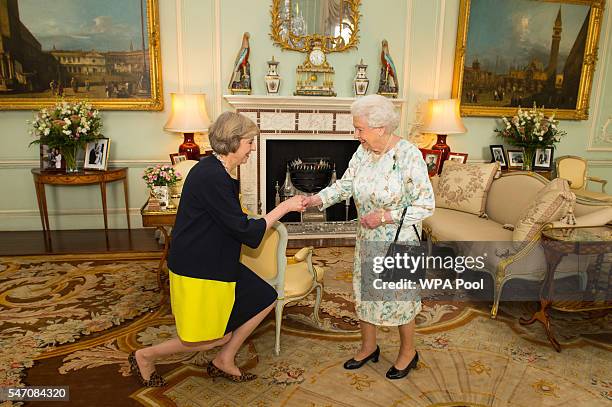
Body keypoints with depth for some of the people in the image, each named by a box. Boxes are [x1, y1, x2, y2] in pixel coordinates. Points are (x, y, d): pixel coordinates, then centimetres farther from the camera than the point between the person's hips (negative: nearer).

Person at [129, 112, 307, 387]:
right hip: (197, 271, -10)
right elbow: (245, 232, -22)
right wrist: (284, 208, -15)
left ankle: (224, 361, 24)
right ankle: (145, 356, 22)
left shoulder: (215, 171, 7)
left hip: (216, 263, 10)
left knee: (265, 299, 11)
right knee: (218, 337, 2)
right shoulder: (212, 177, -25)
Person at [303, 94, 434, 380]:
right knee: (364, 292, 17)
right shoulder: (363, 151, -2)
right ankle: (369, 347, 39)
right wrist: (318, 199, -14)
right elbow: (346, 184, 2)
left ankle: (408, 352, 36)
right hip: (367, 239, 7)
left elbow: (426, 204, -20)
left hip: (398, 241, -6)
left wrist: (386, 216, -24)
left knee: (399, 296, 10)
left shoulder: (408, 155, -22)